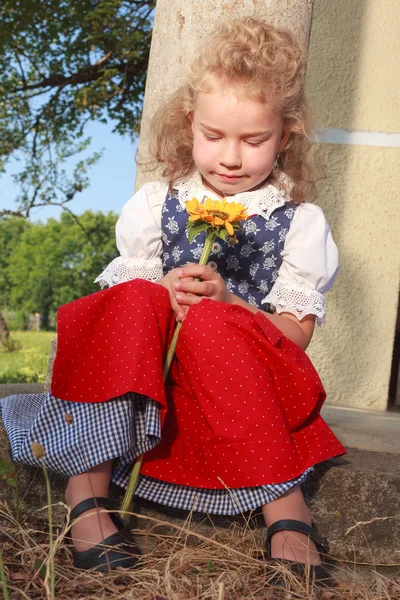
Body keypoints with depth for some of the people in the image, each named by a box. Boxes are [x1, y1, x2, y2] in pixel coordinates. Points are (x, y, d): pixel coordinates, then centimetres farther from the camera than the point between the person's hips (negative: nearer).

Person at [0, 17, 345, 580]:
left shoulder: (299, 220, 6)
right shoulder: (156, 202, 9)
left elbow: (297, 331, 1)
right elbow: (123, 287, 7)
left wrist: (226, 300, -17)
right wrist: (163, 293, -16)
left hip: (244, 372, -1)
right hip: (149, 371, 2)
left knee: (210, 325, -35)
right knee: (134, 302, -30)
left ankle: (286, 509, -33)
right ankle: (87, 493, -32)